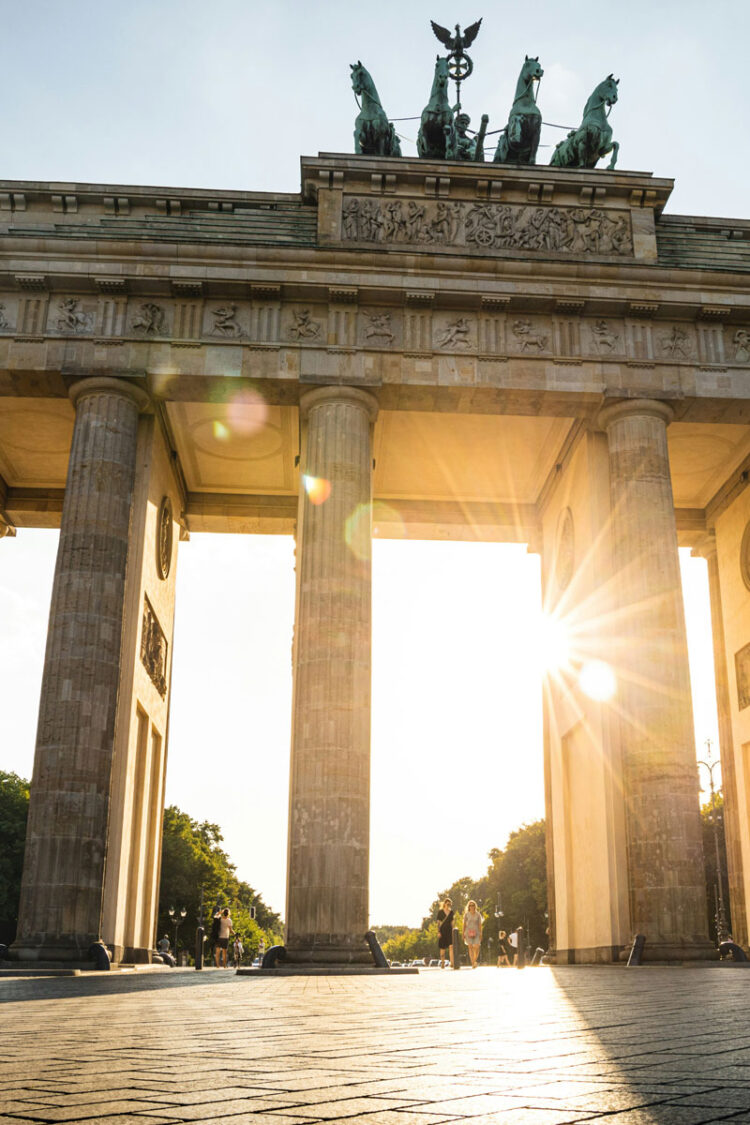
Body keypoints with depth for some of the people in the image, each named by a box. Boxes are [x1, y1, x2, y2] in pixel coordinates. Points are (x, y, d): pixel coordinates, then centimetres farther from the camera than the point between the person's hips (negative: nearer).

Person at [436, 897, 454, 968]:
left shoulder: (451, 912, 9)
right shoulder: (440, 912, -1)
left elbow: (452, 922, 14)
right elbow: (438, 922, -2)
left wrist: (453, 931, 8)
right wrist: (438, 932, -10)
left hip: (449, 930, 2)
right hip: (442, 930, -2)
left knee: (451, 946, -14)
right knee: (442, 948, 3)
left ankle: (452, 963, -20)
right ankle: (442, 963, 15)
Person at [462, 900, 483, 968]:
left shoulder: (478, 915, 6)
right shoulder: (466, 914, 4)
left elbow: (480, 925, 7)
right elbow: (464, 924, 6)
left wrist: (480, 934, 1)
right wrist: (463, 934, 0)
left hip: (476, 932, 1)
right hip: (468, 933, -1)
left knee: (476, 948, -10)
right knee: (470, 948, -7)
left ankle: (475, 961, 14)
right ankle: (472, 964, -2)